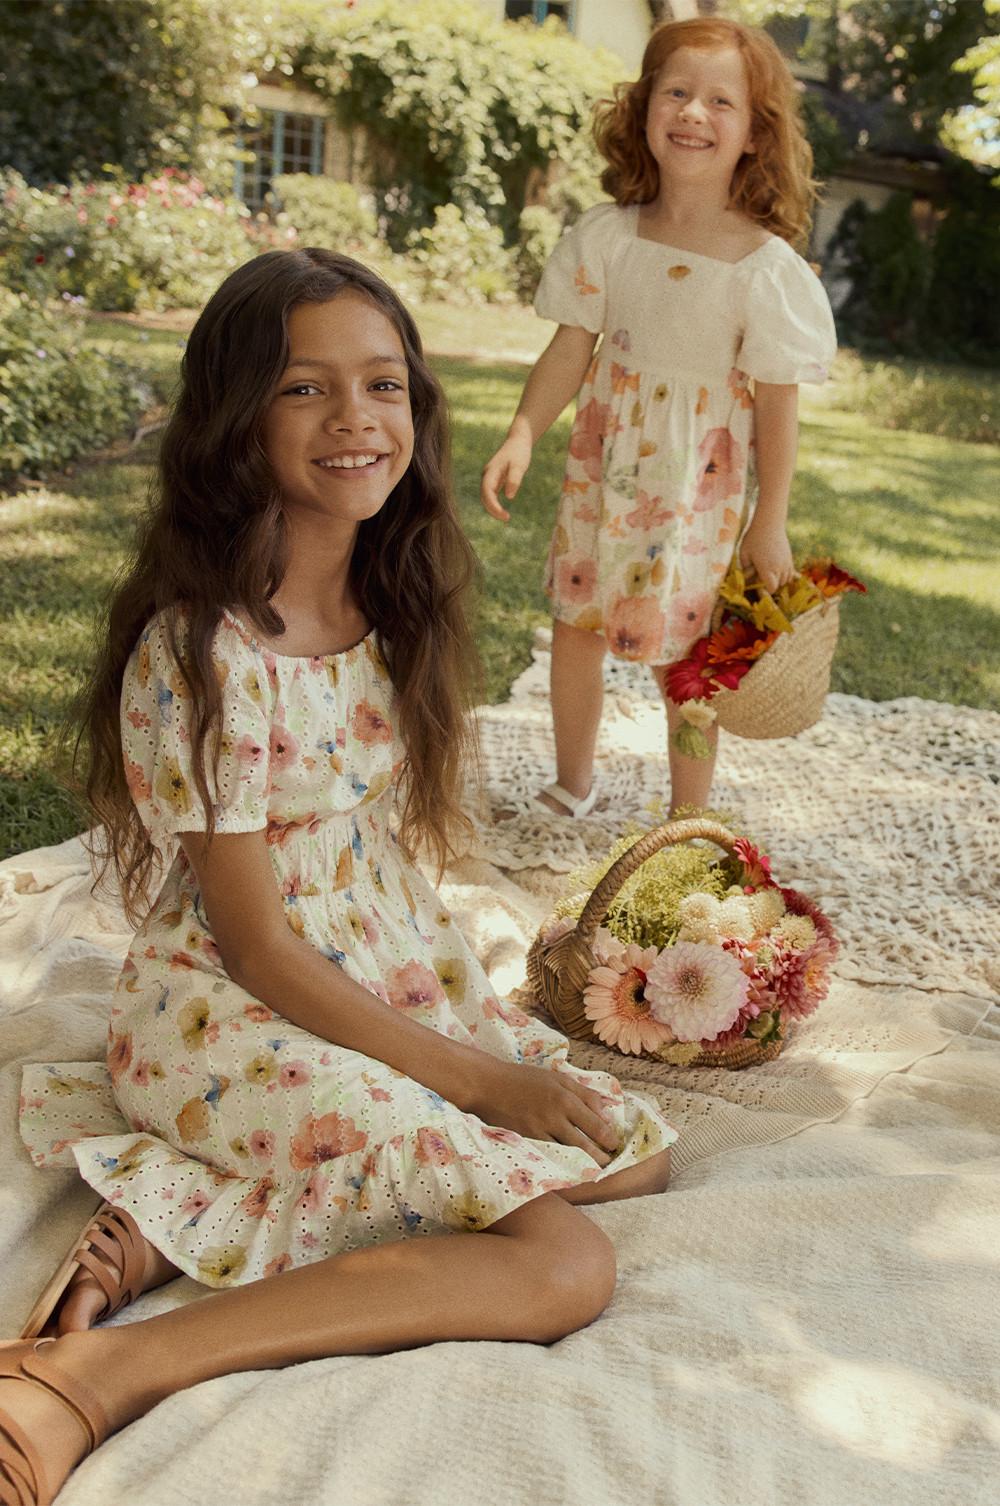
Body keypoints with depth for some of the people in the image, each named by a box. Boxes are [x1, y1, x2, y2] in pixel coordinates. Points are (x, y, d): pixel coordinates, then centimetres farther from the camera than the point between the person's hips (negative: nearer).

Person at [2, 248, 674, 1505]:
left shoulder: (390, 603, 1)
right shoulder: (200, 656, -22)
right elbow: (256, 944, -18)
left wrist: (474, 1007, 0)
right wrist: (477, 1078, -14)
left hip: (392, 983, 9)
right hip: (233, 1020, -8)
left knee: (634, 1153, 5)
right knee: (564, 1264, -17)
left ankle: (189, 1216, -2)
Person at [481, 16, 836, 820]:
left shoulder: (767, 265, -16)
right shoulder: (609, 234, -6)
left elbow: (776, 402, -12)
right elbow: (572, 346, 0)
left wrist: (770, 524, -8)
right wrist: (523, 435, -12)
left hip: (700, 488, -4)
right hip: (605, 471, 4)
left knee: (683, 658, 5)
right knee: (575, 625, 14)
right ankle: (574, 786, 38)